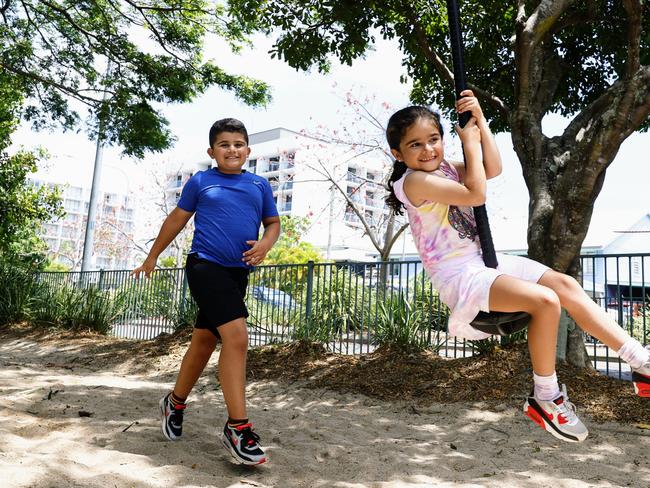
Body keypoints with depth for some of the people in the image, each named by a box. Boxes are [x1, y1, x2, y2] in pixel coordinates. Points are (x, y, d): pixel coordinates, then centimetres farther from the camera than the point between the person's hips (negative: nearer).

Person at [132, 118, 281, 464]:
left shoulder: (259, 185, 11)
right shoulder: (200, 182, 4)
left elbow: (273, 222, 17)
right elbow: (176, 219, 12)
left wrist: (265, 244, -5)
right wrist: (152, 257, 20)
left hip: (237, 273, 5)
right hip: (205, 265, -4)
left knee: (204, 341, 15)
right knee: (236, 336, -19)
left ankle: (175, 403, 38)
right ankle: (238, 428, -10)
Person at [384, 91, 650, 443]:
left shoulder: (444, 170, 14)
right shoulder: (413, 181, -14)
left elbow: (493, 169, 5)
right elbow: (475, 194, -21)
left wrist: (480, 122, -1)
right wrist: (470, 143, -8)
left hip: (484, 260, 9)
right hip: (458, 275, -9)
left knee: (566, 285, -4)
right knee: (545, 301, -26)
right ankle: (545, 399, -8)